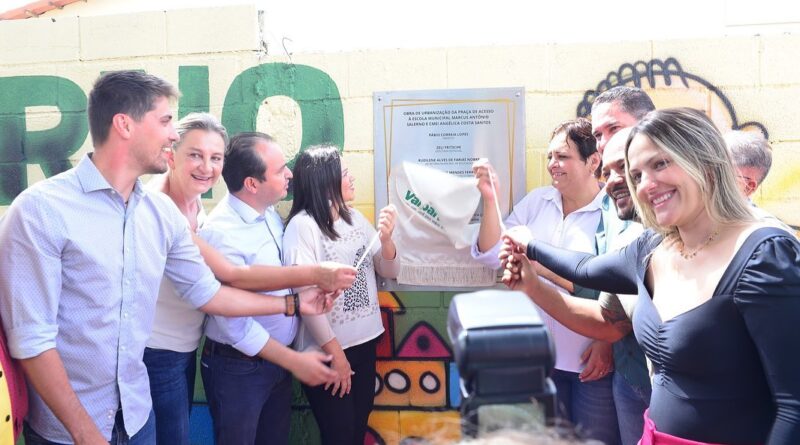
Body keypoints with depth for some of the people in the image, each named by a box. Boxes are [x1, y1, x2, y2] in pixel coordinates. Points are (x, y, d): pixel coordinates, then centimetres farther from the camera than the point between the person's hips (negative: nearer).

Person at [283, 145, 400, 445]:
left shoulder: (356, 218, 6)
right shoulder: (303, 225, -15)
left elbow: (389, 271, 7)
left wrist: (386, 238, -12)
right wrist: (334, 351, -15)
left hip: (364, 341, 6)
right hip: (325, 350, -6)